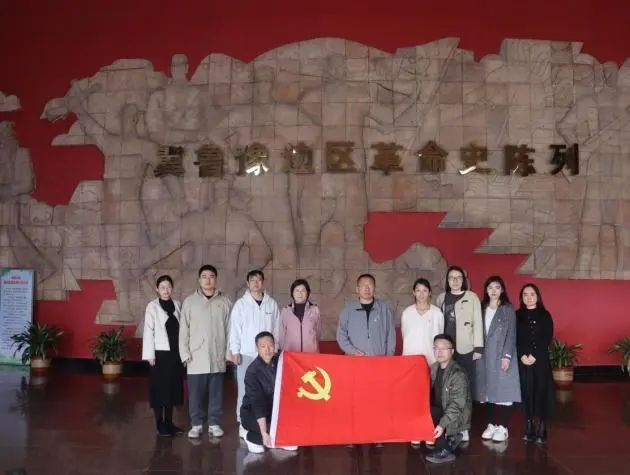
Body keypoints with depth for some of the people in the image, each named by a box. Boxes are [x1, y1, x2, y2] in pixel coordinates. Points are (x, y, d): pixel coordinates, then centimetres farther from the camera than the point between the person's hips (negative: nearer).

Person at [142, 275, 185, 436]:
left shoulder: (177, 305, 5)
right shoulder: (152, 306, -5)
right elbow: (148, 331, -7)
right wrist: (150, 355, -10)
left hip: (175, 353, 4)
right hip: (160, 353, -4)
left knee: (173, 387, 10)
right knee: (159, 388, 4)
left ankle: (169, 422, 22)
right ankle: (160, 424, 14)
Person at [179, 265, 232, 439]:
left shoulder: (224, 301, 3)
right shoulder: (190, 301, 1)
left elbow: (229, 328, 4)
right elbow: (184, 329, 2)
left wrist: (229, 352, 1)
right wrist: (185, 353, -3)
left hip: (217, 356, 1)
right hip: (196, 356, 0)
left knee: (216, 392, 8)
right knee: (196, 393, 5)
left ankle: (214, 423, 20)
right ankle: (196, 424, 18)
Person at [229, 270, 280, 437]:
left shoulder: (272, 304, 7)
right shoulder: (241, 304, 1)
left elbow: (276, 328, 9)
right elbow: (234, 328, 0)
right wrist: (235, 351, -6)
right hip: (246, 354, -2)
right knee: (245, 390, -1)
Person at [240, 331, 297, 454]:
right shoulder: (253, 371, -23)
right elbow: (257, 402, -28)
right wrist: (264, 433, -33)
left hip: (276, 409, 5)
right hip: (253, 413, -5)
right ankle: (251, 437, -1)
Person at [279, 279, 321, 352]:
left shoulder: (314, 310, 1)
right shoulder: (285, 311, 3)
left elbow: (318, 332, 11)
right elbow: (281, 334, 11)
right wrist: (283, 350, 13)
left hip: (311, 353, 0)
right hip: (290, 353, 0)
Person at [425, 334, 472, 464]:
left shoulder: (458, 374, -21)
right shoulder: (434, 368, 2)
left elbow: (457, 405, -24)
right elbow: (431, 394, 8)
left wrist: (442, 424, -32)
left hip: (456, 417, -8)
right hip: (440, 411, 8)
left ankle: (445, 450, -8)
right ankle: (450, 438, 6)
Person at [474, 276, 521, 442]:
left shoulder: (508, 309, -1)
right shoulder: (482, 308, 11)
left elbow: (511, 334, -6)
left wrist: (507, 355, -14)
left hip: (501, 355, -4)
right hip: (485, 355, 4)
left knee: (502, 390, -4)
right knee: (488, 390, 6)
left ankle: (502, 427, 2)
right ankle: (491, 424, 14)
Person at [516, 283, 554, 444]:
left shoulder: (545, 315, 4)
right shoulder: (517, 316, 8)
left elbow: (548, 338, -3)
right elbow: (514, 338, 3)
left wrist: (534, 355, -13)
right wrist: (522, 355, -11)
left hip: (541, 360, -1)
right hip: (522, 361, 2)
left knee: (541, 391, -4)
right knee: (526, 391, 2)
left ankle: (542, 430, 1)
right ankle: (528, 428, 9)